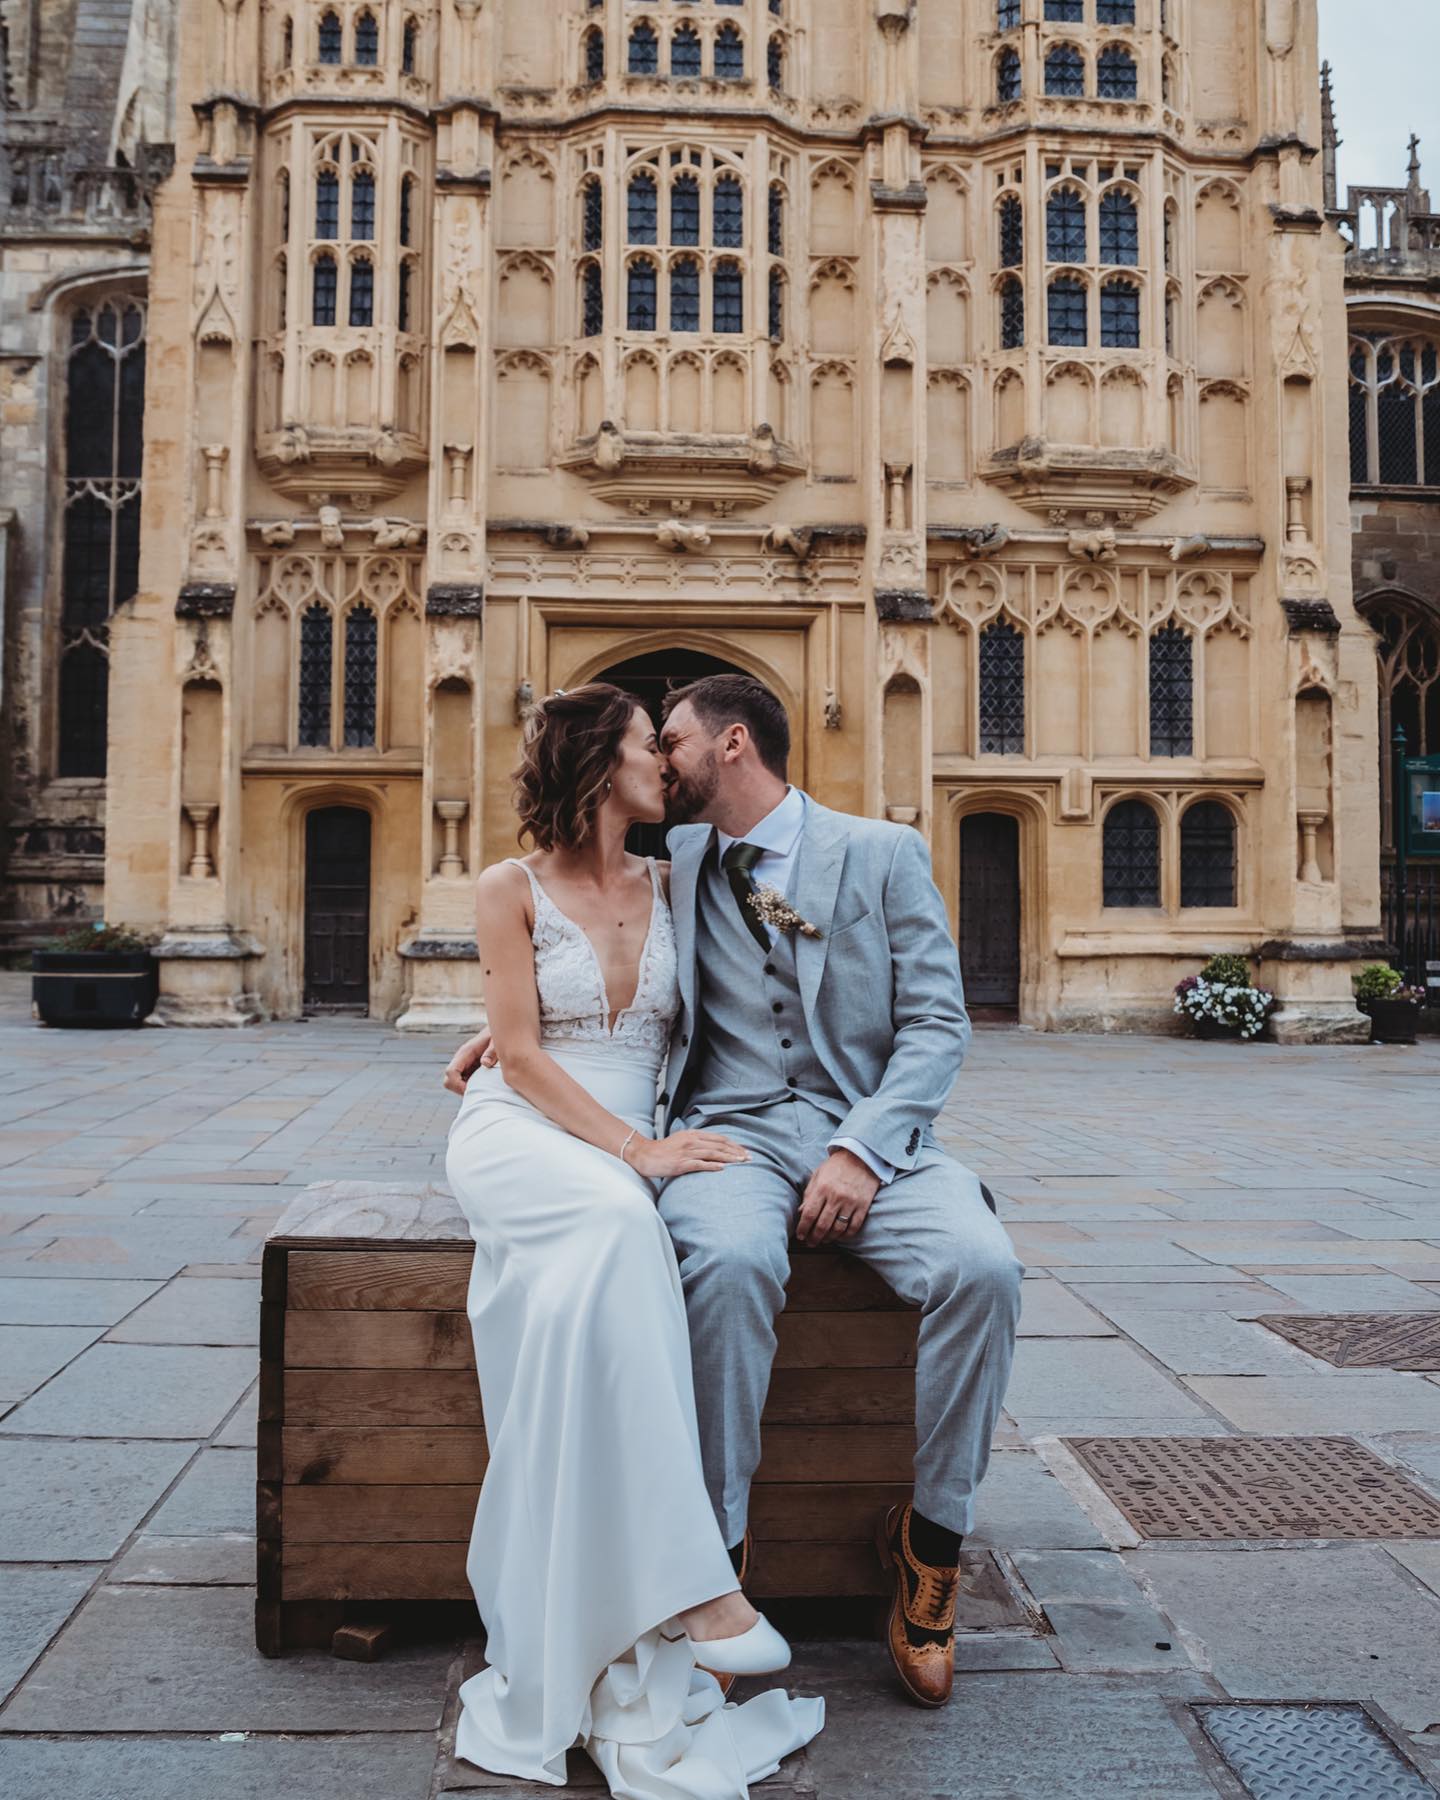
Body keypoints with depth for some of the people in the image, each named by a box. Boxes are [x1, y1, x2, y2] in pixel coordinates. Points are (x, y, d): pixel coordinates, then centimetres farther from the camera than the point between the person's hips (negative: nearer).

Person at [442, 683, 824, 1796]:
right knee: (614, 1219, -37)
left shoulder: (667, 888, 14)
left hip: (623, 1154, 3)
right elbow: (521, 1055, -6)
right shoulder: (513, 889, 2)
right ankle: (686, 1580, -38)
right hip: (519, 1133, -3)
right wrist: (634, 1149, -17)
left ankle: (594, 1658, -30)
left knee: (578, 1283, -32)